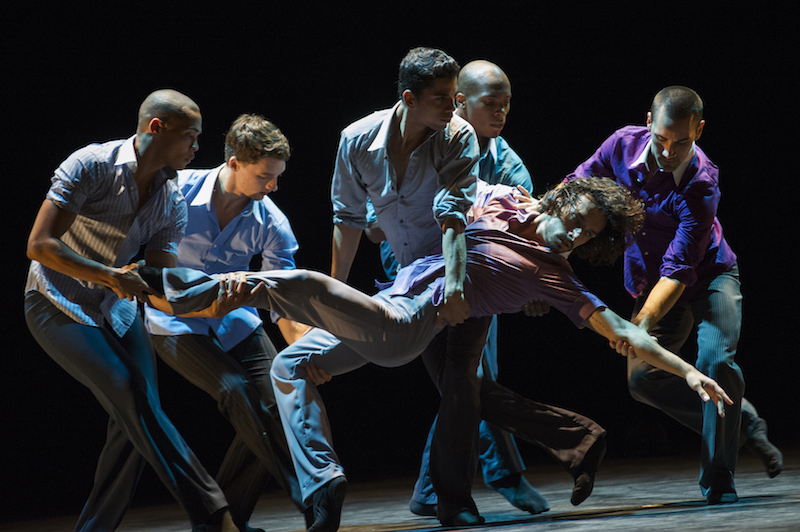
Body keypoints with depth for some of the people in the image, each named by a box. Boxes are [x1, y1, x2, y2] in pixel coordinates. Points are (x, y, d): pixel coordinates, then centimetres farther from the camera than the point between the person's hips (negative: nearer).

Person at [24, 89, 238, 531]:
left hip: (115, 308, 7)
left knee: (136, 418, -8)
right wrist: (112, 276, -29)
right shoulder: (91, 166, -20)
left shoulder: (172, 203, -2)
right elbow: (39, 245, -24)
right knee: (130, 394, -22)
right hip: (58, 306, -7)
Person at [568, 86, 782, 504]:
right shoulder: (623, 145, -19)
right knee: (643, 379, -7)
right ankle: (742, 421, 10)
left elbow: (677, 270, -36)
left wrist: (643, 323, -48)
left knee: (715, 359, -27)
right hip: (650, 283, 5)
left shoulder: (701, 186, -33)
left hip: (709, 277, -5)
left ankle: (718, 478, -16)